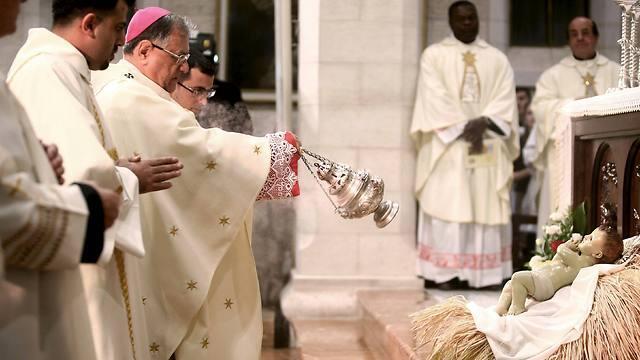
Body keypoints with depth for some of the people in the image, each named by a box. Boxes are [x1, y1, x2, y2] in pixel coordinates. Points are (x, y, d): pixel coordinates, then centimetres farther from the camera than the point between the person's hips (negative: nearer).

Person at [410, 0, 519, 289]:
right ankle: (444, 272, -8)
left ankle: (483, 273, -1)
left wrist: (483, 122, -15)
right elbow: (434, 98, -4)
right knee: (447, 208, -8)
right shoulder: (434, 55, 7)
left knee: (485, 209, -2)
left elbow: (505, 99, 3)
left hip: (487, 146, 3)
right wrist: (462, 127, -14)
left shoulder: (497, 59, 15)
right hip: (446, 146, -2)